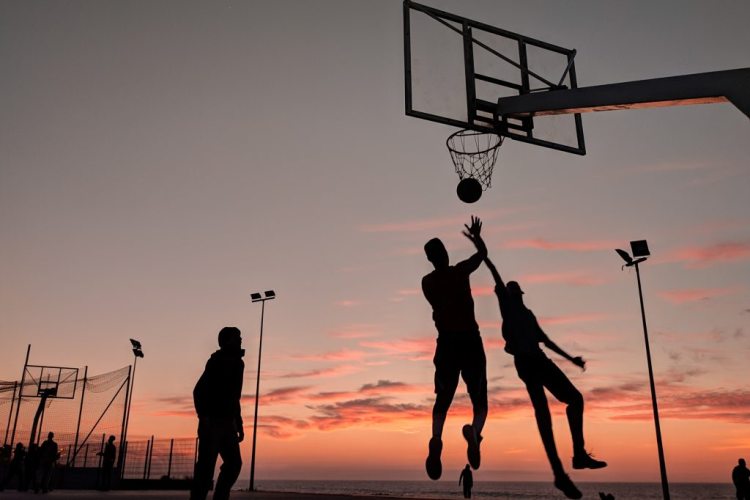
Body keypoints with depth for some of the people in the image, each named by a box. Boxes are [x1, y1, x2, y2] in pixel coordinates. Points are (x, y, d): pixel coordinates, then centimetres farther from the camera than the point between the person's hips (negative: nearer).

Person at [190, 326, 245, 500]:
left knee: (234, 463, 3)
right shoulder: (218, 360, -7)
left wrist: (239, 424, 18)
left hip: (227, 423, 8)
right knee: (206, 466, -8)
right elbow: (199, 391, -16)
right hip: (212, 421, -8)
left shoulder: (236, 363, 18)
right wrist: (203, 417, -27)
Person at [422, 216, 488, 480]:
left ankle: (436, 439, -17)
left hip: (446, 343, 3)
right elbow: (483, 252, 13)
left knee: (443, 399, 11)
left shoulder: (427, 282, 5)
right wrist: (475, 236, 32)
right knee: (479, 399, 5)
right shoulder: (459, 271, -4)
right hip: (470, 341, -2)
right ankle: (474, 431, -27)